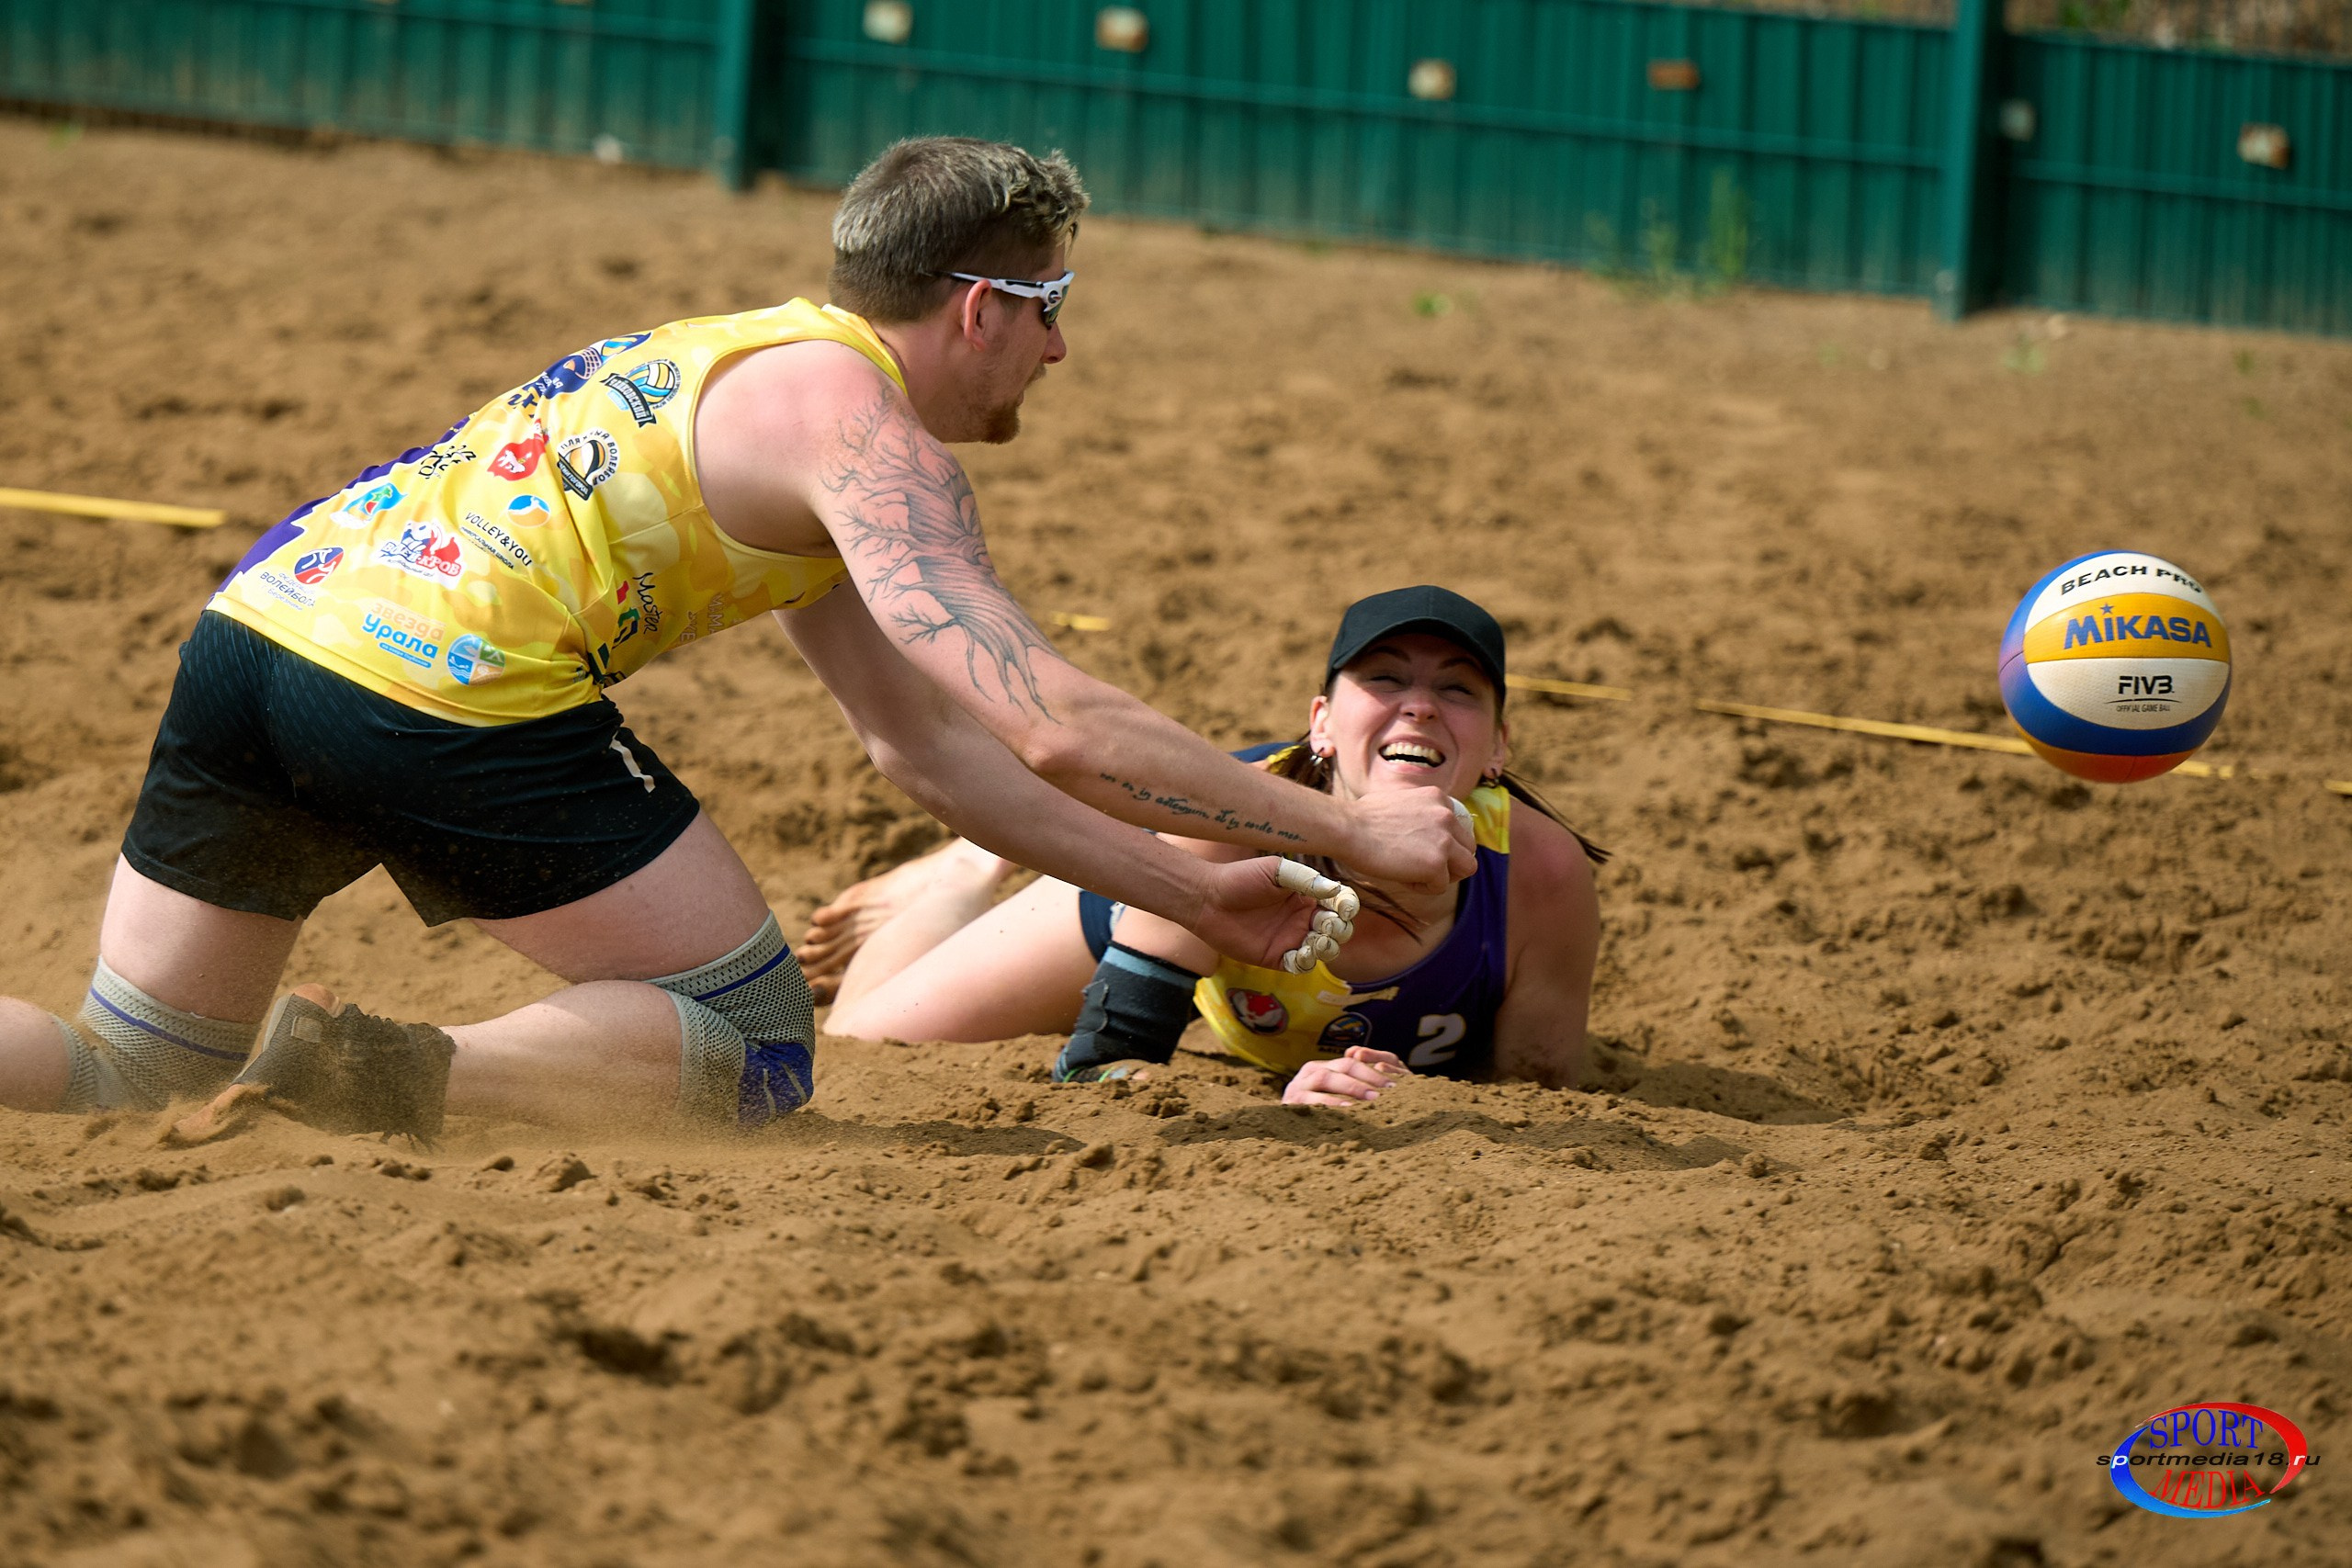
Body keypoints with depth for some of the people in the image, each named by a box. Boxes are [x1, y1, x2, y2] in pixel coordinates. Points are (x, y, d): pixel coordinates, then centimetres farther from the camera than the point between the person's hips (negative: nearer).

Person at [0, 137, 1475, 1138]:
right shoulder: (864, 429, -2)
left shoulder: (764, 373, 28)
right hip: (440, 690, -9)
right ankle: (394, 1079, -17)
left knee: (126, 1080, 19)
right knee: (754, 1052, 4)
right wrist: (1350, 830, -2)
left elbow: (926, 740, 30)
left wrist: (1197, 892, 27)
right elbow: (1059, 731, -11)